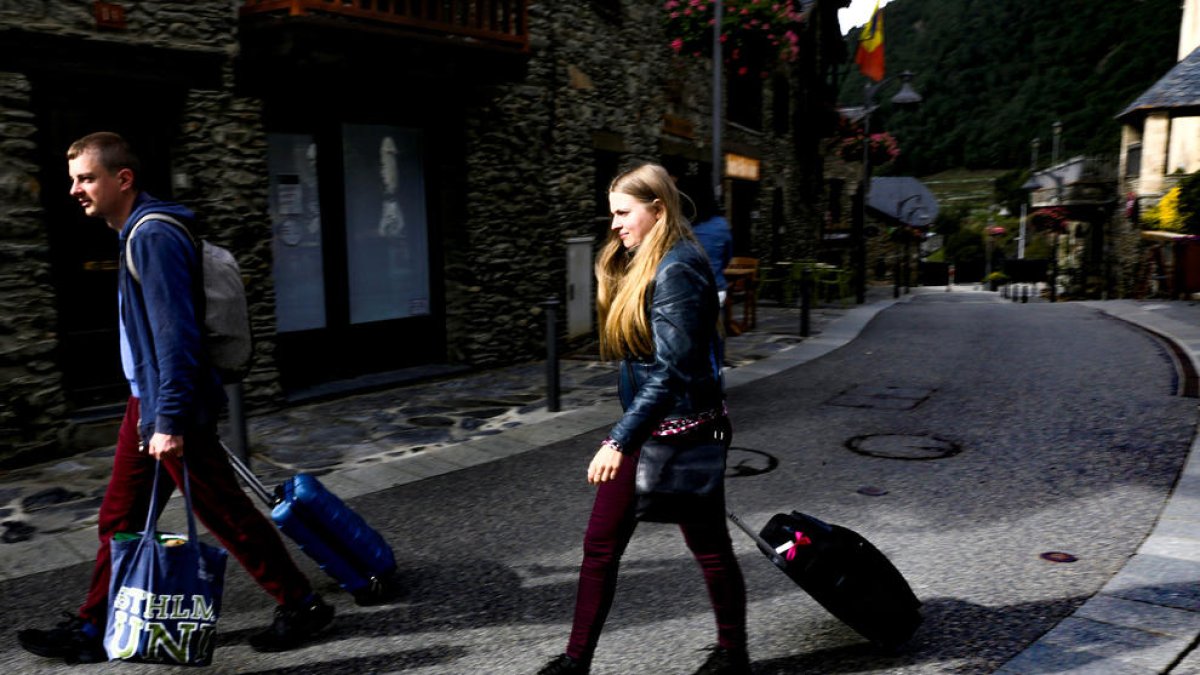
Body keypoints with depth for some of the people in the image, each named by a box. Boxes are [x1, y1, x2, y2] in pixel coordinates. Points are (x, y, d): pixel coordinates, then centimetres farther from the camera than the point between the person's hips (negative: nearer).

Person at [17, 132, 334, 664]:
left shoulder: (154, 236, -19)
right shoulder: (134, 233, 14)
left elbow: (176, 334, -25)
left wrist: (170, 420, -26)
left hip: (168, 406, -10)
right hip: (144, 400, 10)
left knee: (227, 515, -1)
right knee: (120, 519, 16)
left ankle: (301, 607, 13)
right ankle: (93, 630, 29)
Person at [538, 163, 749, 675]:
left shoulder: (677, 269, -18)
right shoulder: (641, 264, 11)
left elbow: (671, 370, -24)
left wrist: (619, 441, -25)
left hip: (682, 431, -9)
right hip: (645, 427, 9)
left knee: (709, 546, 10)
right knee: (600, 545, 11)